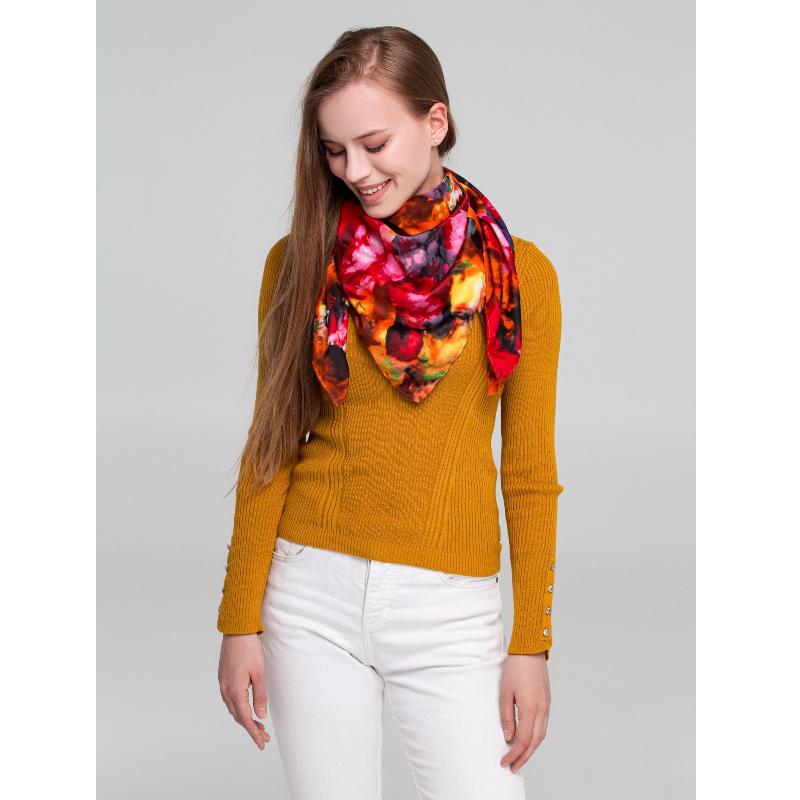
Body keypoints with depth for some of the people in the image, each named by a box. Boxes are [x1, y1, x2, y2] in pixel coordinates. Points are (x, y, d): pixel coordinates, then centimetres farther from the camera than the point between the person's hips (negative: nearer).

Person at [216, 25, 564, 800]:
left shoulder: (519, 273, 0)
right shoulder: (301, 261, 3)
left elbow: (529, 473, 2)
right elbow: (272, 449, 5)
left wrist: (531, 644, -1)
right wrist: (241, 620, 2)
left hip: (449, 612, -1)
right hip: (314, 594, 1)